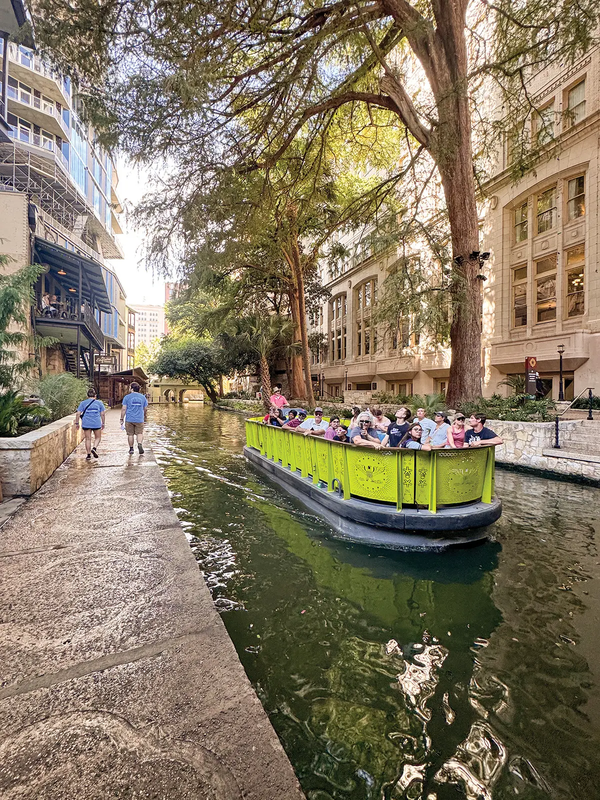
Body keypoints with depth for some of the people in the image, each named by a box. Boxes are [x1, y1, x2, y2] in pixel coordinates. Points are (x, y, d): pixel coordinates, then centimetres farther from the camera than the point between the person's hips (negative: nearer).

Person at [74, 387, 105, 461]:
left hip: (86, 424, 1)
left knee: (88, 439, 8)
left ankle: (88, 455, 10)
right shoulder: (99, 403, 4)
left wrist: (76, 423, 8)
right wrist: (103, 423, 13)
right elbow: (102, 414, 4)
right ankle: (94, 448, -10)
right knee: (98, 437, 15)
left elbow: (78, 414, 0)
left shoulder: (83, 403, 4)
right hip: (97, 424, 0)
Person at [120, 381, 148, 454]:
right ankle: (140, 444, -19)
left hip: (129, 419, -1)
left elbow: (123, 409, -5)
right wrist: (144, 416, 28)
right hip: (139, 419, 1)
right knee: (140, 433, 7)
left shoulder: (127, 397, -2)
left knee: (130, 434, 9)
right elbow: (145, 409, 11)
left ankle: (131, 449, 15)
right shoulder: (143, 397, 6)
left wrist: (121, 419, 0)